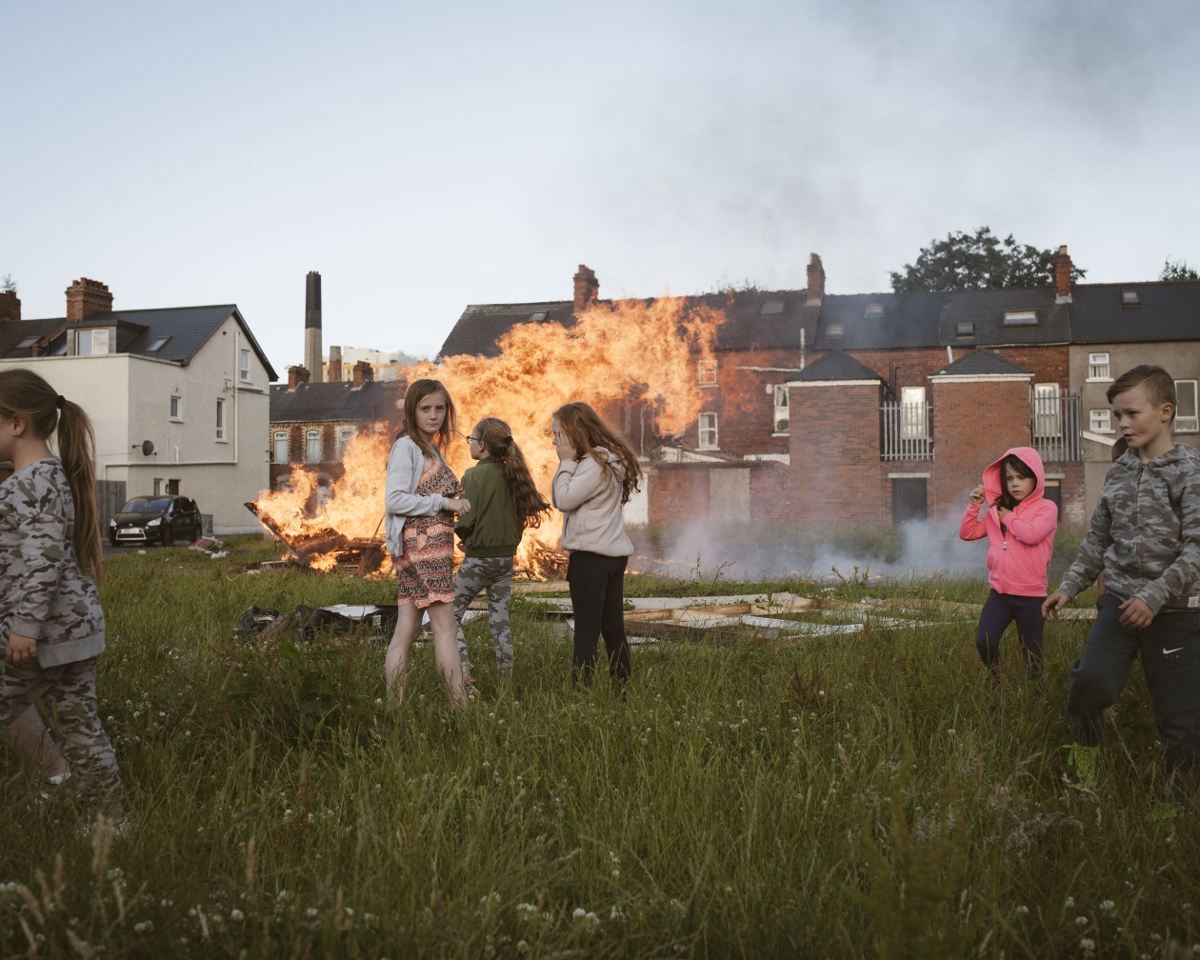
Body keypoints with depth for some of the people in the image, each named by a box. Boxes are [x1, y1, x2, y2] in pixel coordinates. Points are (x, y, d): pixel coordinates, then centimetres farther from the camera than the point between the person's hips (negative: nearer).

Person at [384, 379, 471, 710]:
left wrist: (454, 503, -3)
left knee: (406, 631, 6)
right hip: (421, 543, -8)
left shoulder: (432, 450, 20)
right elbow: (394, 500, -16)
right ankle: (460, 707, -6)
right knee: (444, 626, -8)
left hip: (433, 543, 8)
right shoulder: (407, 447, -7)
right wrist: (444, 502, -15)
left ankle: (394, 706, 8)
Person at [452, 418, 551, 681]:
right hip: (506, 558, 6)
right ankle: (506, 679, 14)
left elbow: (466, 521, -17)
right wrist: (509, 541, 14)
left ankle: (463, 674, -5)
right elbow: (522, 514, 8)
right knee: (500, 621, 13)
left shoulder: (473, 475, -14)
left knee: (451, 614, 6)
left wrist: (465, 538, 4)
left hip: (478, 558, -6)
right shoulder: (512, 474, 3)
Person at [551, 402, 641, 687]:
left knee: (586, 631, -6)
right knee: (613, 630, 10)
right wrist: (568, 462, 7)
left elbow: (563, 500, -15)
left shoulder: (596, 462, -15)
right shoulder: (606, 459, 14)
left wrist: (567, 462, -9)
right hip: (613, 554, 9)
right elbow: (558, 499, 17)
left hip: (591, 556, -9)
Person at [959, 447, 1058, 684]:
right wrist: (974, 506, -2)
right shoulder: (997, 509, 11)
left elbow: (1031, 534, -23)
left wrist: (1008, 517, -7)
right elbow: (967, 533, 11)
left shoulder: (1046, 508, -4)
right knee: (984, 642, -11)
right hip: (1000, 592, 4)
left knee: (1031, 653, 7)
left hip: (1030, 594, -4)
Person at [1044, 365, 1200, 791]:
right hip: (1119, 599, 4)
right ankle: (1084, 753, 7)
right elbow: (1098, 540, 18)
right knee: (1091, 678, -17)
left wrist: (1155, 596, -22)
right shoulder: (1118, 473, 10)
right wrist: (1069, 587, 13)